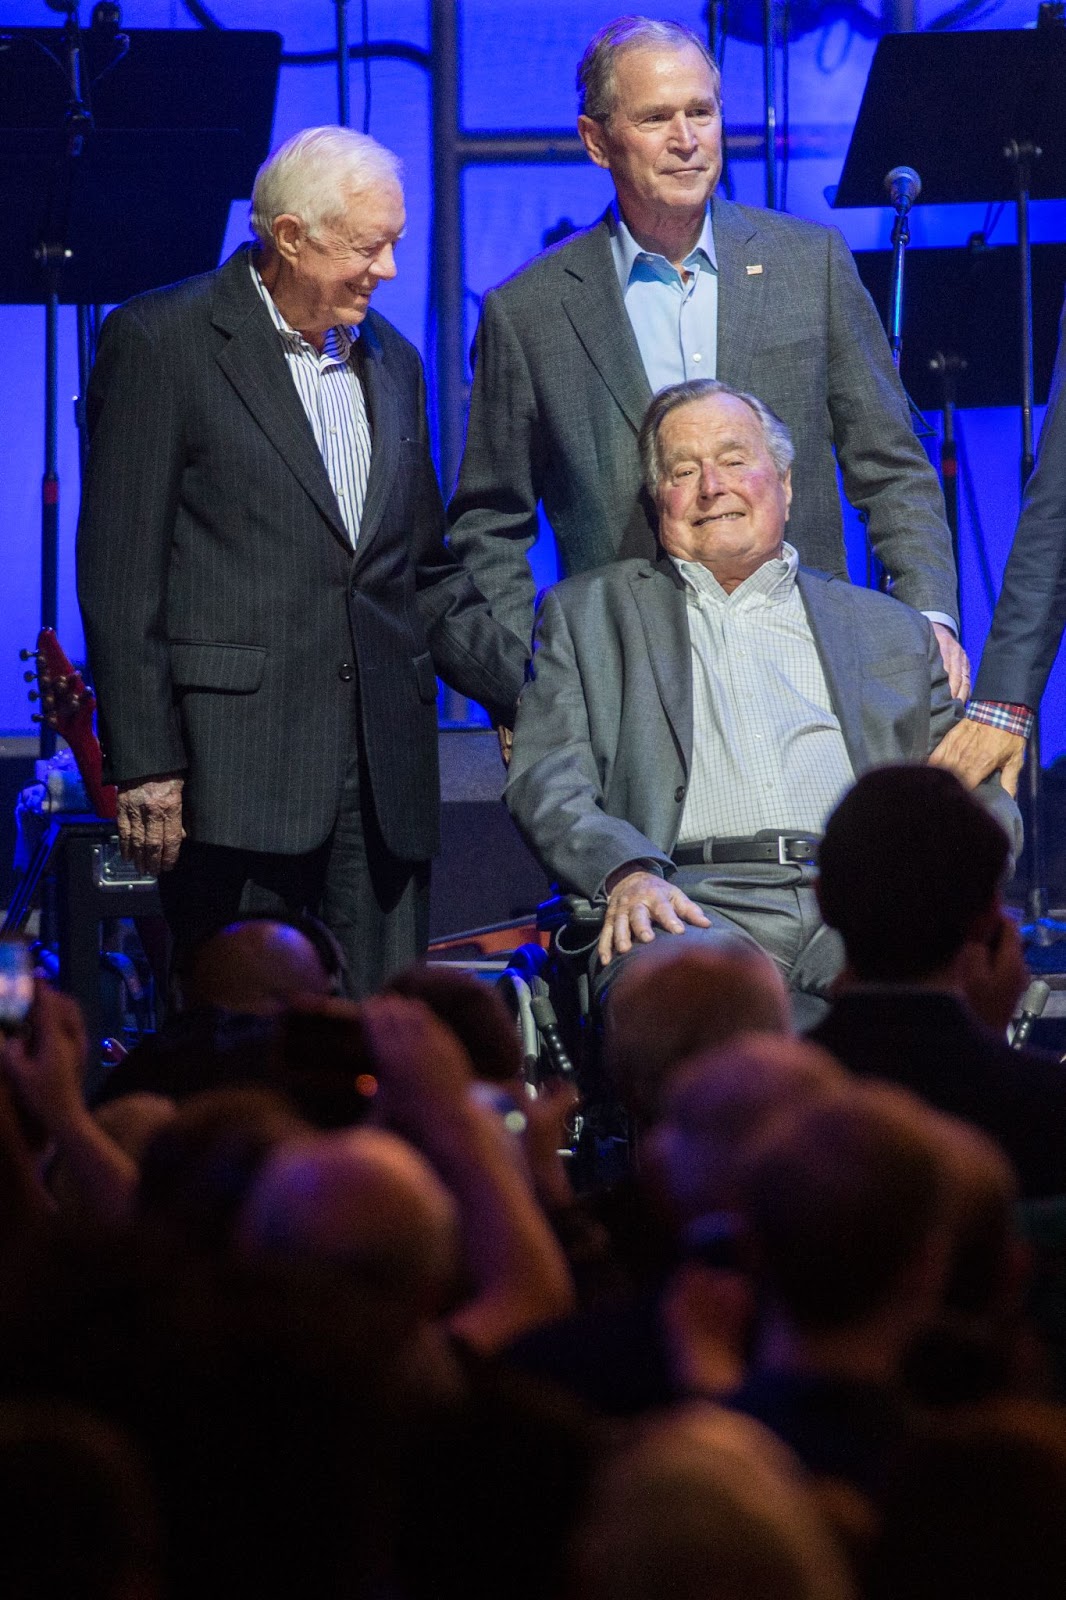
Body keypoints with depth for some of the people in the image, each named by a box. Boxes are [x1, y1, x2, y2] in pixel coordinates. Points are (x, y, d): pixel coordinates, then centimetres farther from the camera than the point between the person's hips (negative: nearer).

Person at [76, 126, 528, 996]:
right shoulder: (161, 342, -1)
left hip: (385, 779, 6)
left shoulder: (393, 362, 18)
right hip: (236, 776, -6)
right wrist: (144, 765, -11)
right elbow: (119, 573, -5)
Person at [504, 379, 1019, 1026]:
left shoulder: (890, 629, 27)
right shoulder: (589, 612, 23)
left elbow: (983, 801, 22)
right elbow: (547, 780, 10)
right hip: (697, 903, -1)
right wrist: (627, 871, -13)